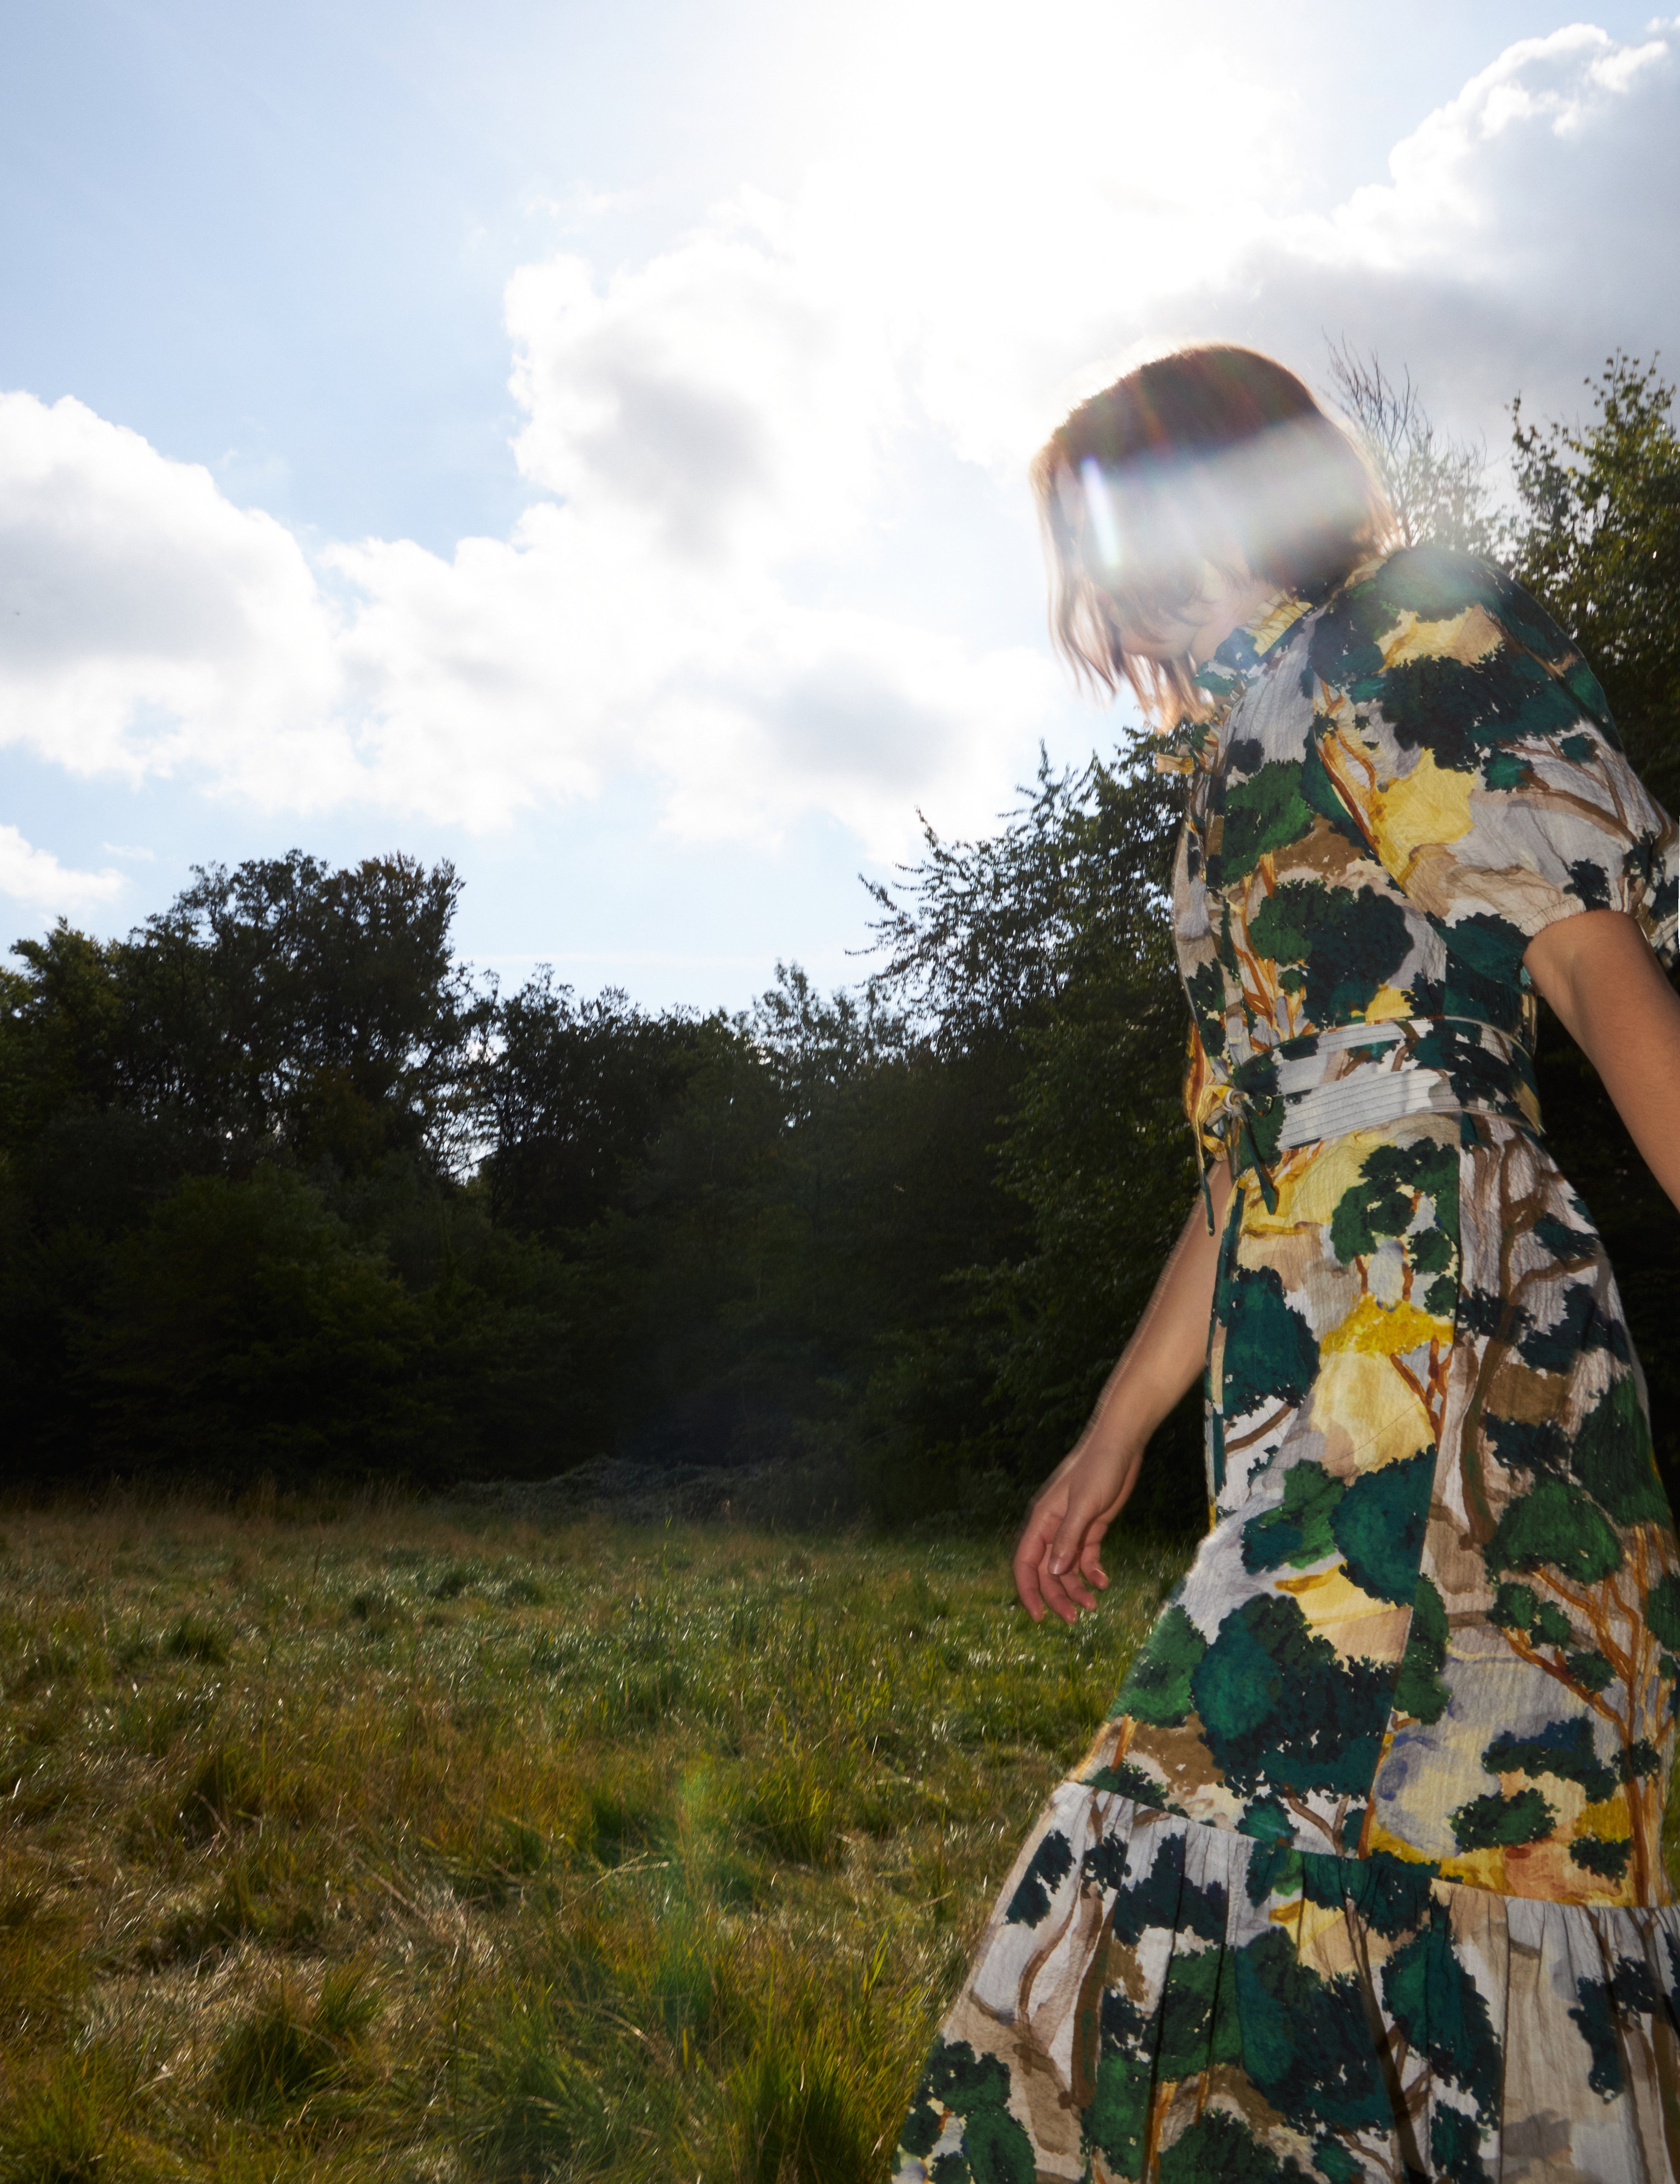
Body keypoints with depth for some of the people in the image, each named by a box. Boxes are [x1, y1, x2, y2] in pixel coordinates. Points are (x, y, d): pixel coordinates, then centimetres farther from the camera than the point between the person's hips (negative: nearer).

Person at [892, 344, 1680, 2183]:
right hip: (1317, 1379, 8)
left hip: (1435, 1340, -8)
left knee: (1278, 1834, -11)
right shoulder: (1240, 768, 25)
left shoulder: (1418, 638, 3)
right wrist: (1113, 1439, 23)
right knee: (1458, 1845, 9)